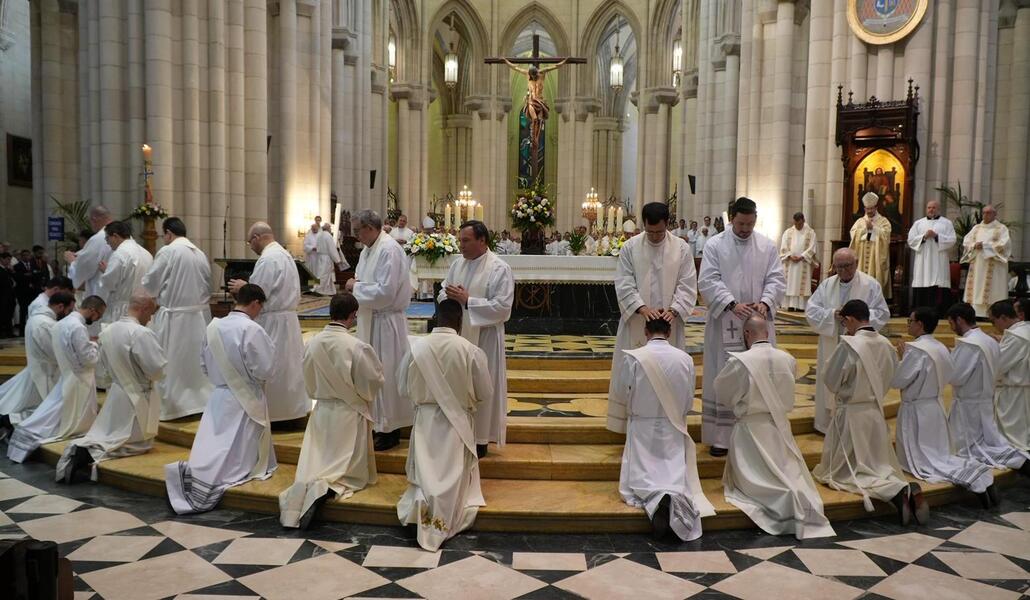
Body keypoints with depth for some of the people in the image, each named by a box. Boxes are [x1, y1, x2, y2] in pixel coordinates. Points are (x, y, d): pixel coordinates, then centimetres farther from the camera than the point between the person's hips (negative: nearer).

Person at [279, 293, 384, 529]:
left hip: (321, 411, 4)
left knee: (316, 464, 16)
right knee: (352, 471, 8)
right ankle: (325, 489, -21)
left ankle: (309, 485, -15)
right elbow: (374, 382, -12)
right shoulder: (357, 347, -22)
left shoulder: (312, 343, -6)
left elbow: (309, 384, 6)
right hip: (350, 414, -4)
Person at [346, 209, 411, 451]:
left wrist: (356, 287, -12)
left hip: (385, 323, -9)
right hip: (370, 320, 9)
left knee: (386, 374, 0)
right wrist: (355, 284, -4)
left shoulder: (389, 250, -19)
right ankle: (377, 423, 28)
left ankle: (390, 431, 11)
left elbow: (385, 292, -25)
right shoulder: (369, 250, 10)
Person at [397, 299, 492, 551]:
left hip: (425, 421, 2)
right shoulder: (472, 351, -15)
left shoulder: (416, 348, -10)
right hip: (458, 424, -1)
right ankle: (446, 506, -18)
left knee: (426, 473, 15)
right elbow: (486, 394, -4)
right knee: (454, 475, 11)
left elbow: (404, 389, 2)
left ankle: (422, 498, -16)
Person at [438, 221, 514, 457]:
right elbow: (443, 292, 13)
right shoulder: (457, 264, 8)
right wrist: (450, 296, -12)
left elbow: (502, 306, -18)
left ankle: (479, 440, 17)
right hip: (457, 334, 6)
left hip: (483, 338, -6)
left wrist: (467, 301, -21)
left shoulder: (499, 269, -12)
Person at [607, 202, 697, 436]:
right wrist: (642, 308, -20)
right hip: (636, 322, 0)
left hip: (669, 323, 0)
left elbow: (687, 286, -3)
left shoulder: (682, 248, 0)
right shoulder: (630, 247, -1)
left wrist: (673, 310, -19)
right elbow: (624, 284, -6)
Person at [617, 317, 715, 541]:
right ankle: (675, 496, -26)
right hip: (674, 430, 2)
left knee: (640, 476, 7)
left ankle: (656, 498, -27)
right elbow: (689, 402, 3)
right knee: (677, 472, 9)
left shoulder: (634, 357, -14)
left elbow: (624, 394, -2)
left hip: (642, 429, -1)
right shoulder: (685, 359, -7)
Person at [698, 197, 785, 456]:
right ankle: (720, 436, 10)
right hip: (724, 323, -2)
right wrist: (732, 304, -21)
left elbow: (776, 279, 3)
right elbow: (708, 281, -9)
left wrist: (765, 302, -16)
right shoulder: (714, 245, -1)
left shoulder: (767, 246, 7)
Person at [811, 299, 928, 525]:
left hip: (851, 414, -6)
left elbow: (831, 381, -12)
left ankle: (897, 491, -19)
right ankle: (909, 490, -10)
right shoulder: (887, 345, 0)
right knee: (878, 465, 19)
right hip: (876, 412, 7)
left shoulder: (849, 346, -21)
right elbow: (888, 379, 9)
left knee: (842, 472, 3)